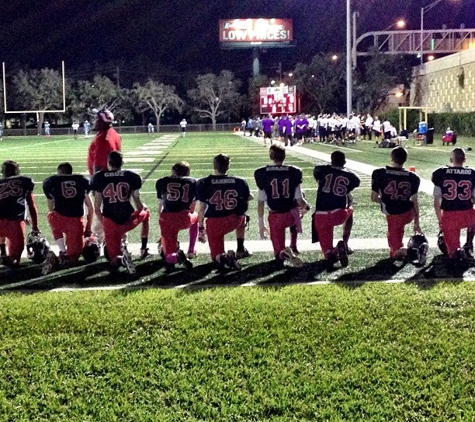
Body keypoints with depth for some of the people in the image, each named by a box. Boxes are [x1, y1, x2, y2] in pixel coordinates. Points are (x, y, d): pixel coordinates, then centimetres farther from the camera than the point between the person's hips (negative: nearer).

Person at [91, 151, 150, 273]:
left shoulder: (99, 177, 3)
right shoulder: (131, 176, 2)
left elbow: (97, 209, 4)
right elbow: (138, 205, 7)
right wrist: (142, 211, 30)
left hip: (110, 223, 0)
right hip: (128, 220, 0)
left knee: (115, 262, 14)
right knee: (145, 212, 36)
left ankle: (120, 258, -24)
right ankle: (143, 249, 32)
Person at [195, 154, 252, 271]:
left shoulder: (203, 183, -7)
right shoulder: (238, 182, -1)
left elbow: (201, 208, -5)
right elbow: (249, 198, 14)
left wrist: (201, 228, 4)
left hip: (213, 223, -2)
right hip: (233, 221, 2)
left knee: (216, 257, 13)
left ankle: (223, 258, -24)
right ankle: (240, 250, 38)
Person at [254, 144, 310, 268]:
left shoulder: (262, 174, -5)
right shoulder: (293, 172, -4)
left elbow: (261, 202, -4)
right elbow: (299, 200, -4)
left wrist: (261, 225, 4)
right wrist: (306, 207, 20)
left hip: (275, 217, -1)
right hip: (292, 215, 1)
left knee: (279, 255, 12)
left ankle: (283, 254, -27)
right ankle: (293, 247, 28)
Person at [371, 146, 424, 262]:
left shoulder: (379, 173, -9)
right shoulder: (412, 177, -3)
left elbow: (374, 198, -4)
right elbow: (415, 202, 1)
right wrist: (416, 223, 10)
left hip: (392, 216, -4)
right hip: (409, 214, 4)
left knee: (395, 253, 5)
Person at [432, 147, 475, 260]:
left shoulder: (441, 174, -1)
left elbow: (436, 201, -1)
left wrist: (440, 219, 10)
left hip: (448, 216, -1)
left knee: (453, 252, 15)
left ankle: (456, 251, -17)